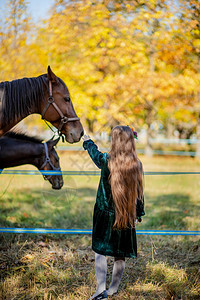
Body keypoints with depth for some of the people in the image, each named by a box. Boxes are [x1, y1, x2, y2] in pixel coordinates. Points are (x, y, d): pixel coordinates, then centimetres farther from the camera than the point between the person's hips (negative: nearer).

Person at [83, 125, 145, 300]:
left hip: (105, 213, -3)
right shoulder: (137, 165, -5)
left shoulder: (106, 161, -12)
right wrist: (139, 214, 14)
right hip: (127, 216, 3)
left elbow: (94, 153, 11)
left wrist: (87, 141, 32)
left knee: (100, 251, 3)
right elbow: (139, 191, 2)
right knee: (120, 255, 13)